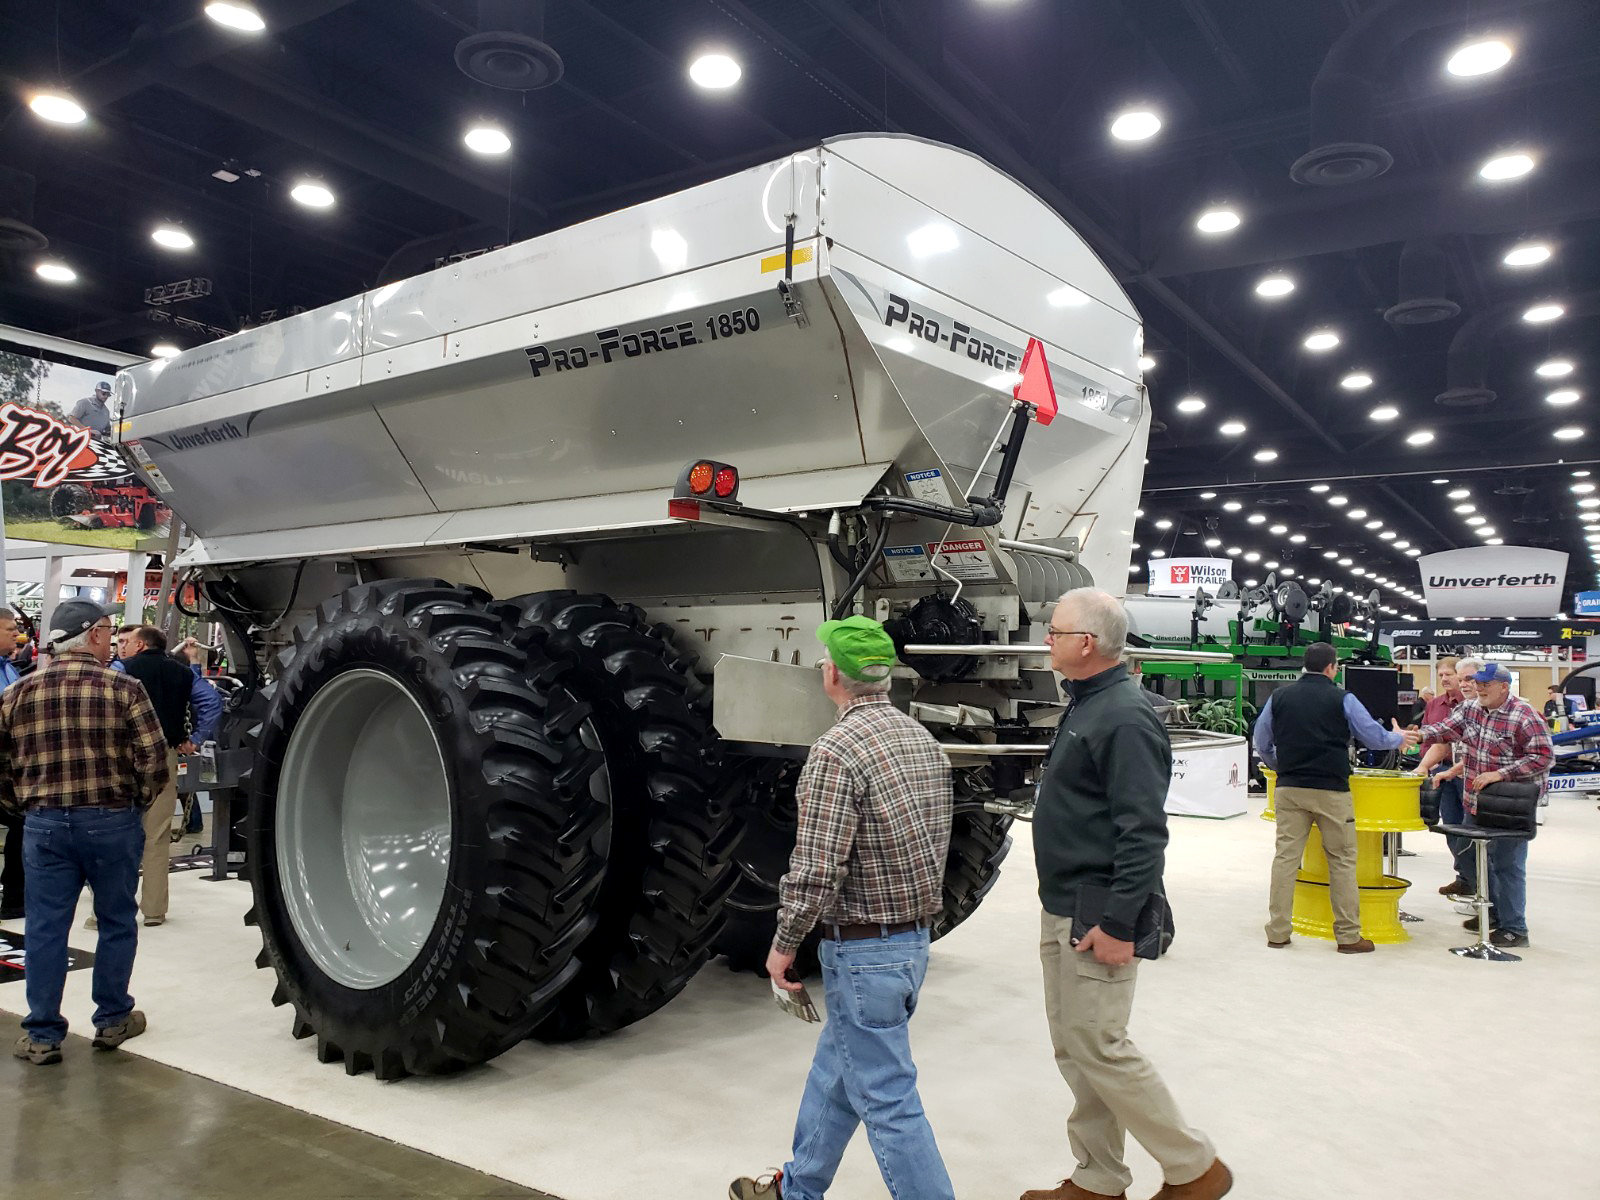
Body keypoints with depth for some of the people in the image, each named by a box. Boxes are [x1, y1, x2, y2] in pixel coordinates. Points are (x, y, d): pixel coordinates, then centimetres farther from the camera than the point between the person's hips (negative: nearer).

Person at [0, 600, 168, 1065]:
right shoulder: (123, 689, -9)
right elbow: (153, 761, -12)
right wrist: (136, 799, 6)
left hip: (44, 823, 3)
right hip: (112, 821, -2)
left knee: (45, 929, 10)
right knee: (116, 923, 13)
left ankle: (42, 1035, 15)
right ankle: (112, 1019, 24)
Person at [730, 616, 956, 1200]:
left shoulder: (836, 750, -21)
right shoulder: (923, 740, 6)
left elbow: (816, 870, -23)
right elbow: (939, 841, 14)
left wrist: (783, 944, -9)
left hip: (862, 950, -9)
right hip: (915, 938, 10)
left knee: (888, 1101, 2)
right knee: (834, 1069, 25)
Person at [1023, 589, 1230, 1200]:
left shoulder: (1124, 718, -19)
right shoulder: (1084, 706, 12)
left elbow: (1143, 833, -23)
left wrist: (1117, 923, -24)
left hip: (1097, 916, -10)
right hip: (1062, 908, 10)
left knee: (1097, 1045, -2)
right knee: (1073, 1046, 14)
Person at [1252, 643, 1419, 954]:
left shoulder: (1279, 697, 5)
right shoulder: (1342, 699, -5)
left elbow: (1260, 742, 12)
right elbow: (1374, 737, 1)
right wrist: (1398, 738, 22)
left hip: (1289, 788, 3)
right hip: (1331, 791, -3)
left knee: (1285, 856, 5)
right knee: (1342, 860, 7)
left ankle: (1278, 931, 8)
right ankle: (1348, 935, 12)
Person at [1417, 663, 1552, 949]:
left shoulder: (1524, 716, -16)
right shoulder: (1470, 709, 5)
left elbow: (1543, 757, -19)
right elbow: (1446, 729, 1)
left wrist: (1499, 774, -24)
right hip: (1476, 802, 8)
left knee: (1507, 866, -2)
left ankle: (1514, 929, 9)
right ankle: (1491, 913, 35)